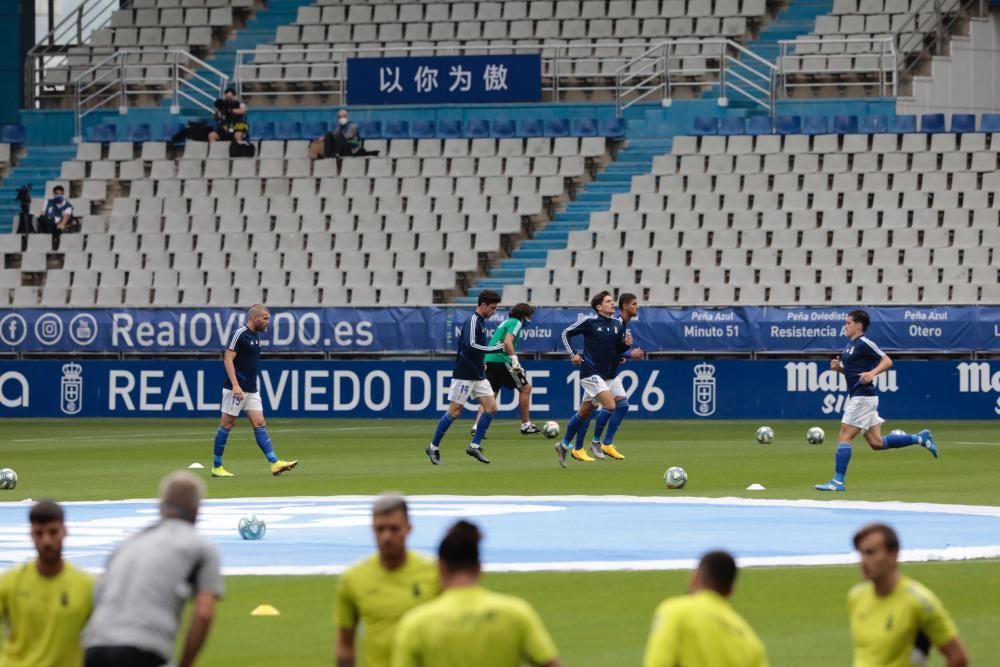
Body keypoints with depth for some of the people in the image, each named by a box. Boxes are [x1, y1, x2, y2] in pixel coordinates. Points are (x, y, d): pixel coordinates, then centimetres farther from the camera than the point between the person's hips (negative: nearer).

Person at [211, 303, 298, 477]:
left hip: (251, 390, 8)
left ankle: (275, 463, -8)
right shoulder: (240, 334, -12)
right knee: (227, 424, -1)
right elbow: (228, 359, -17)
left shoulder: (255, 336, 14)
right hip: (236, 389, -8)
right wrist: (235, 385, -25)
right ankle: (216, 466, 5)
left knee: (260, 424, 0)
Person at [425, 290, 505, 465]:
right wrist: (496, 348, -25)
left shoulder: (479, 322, 13)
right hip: (464, 376, -9)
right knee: (454, 411, -4)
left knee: (491, 407, -1)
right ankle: (433, 447, 8)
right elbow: (470, 346, -29)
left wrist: (481, 362, 14)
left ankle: (475, 446, 3)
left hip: (478, 376, 9)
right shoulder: (472, 321, -16)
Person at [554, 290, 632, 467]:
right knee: (610, 405, -21)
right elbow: (566, 333, -1)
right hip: (592, 372, -7)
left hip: (610, 373, 7)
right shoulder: (589, 322, -10)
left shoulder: (617, 323, 7)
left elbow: (618, 349, 15)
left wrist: (626, 344, -6)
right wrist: (573, 354, -8)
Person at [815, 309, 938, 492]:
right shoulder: (850, 346, 16)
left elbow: (887, 361, -15)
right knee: (877, 443, 9)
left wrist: (872, 373, -31)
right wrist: (838, 367, 6)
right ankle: (920, 438, 16)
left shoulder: (864, 344, -11)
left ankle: (838, 481, -10)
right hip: (855, 397, 10)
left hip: (863, 397, -10)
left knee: (844, 437, -10)